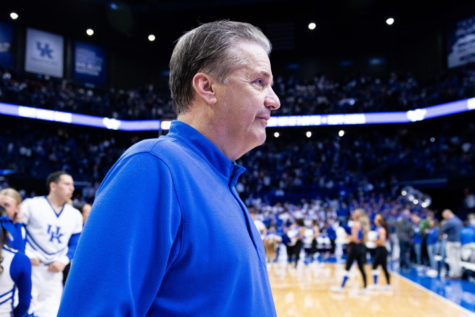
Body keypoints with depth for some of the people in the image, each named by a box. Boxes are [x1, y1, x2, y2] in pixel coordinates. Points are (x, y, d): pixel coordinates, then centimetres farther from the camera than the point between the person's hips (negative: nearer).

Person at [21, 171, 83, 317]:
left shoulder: (75, 215, 6)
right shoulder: (31, 205, -5)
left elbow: (75, 244, 11)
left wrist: (63, 261, -6)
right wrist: (26, 254, -13)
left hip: (54, 271, 4)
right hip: (29, 266, -3)